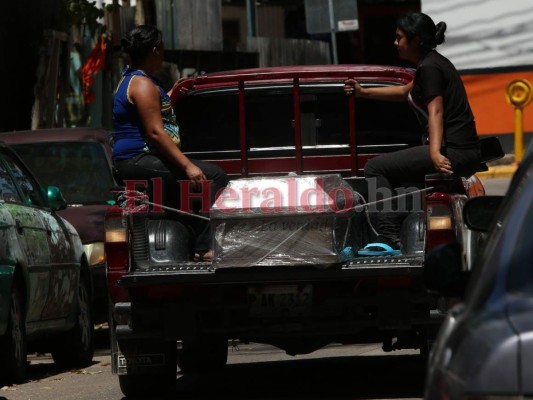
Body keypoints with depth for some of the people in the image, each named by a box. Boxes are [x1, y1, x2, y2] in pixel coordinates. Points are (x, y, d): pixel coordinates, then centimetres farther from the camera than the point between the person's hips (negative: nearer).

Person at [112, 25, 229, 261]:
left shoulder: (130, 79, 21)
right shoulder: (143, 84, -12)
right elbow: (155, 132, -22)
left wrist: (171, 95, 44)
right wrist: (188, 165, -25)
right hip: (138, 160, -12)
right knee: (214, 176, -21)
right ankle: (203, 248, -25)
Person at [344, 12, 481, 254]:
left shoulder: (429, 68, -11)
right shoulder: (432, 63, 19)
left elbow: (435, 112, -23)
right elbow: (405, 92, 36)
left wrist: (435, 153, -36)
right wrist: (364, 93, 42)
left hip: (453, 152, -11)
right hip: (467, 155, 11)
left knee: (375, 168, -7)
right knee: (396, 180, 28)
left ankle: (389, 237, -14)